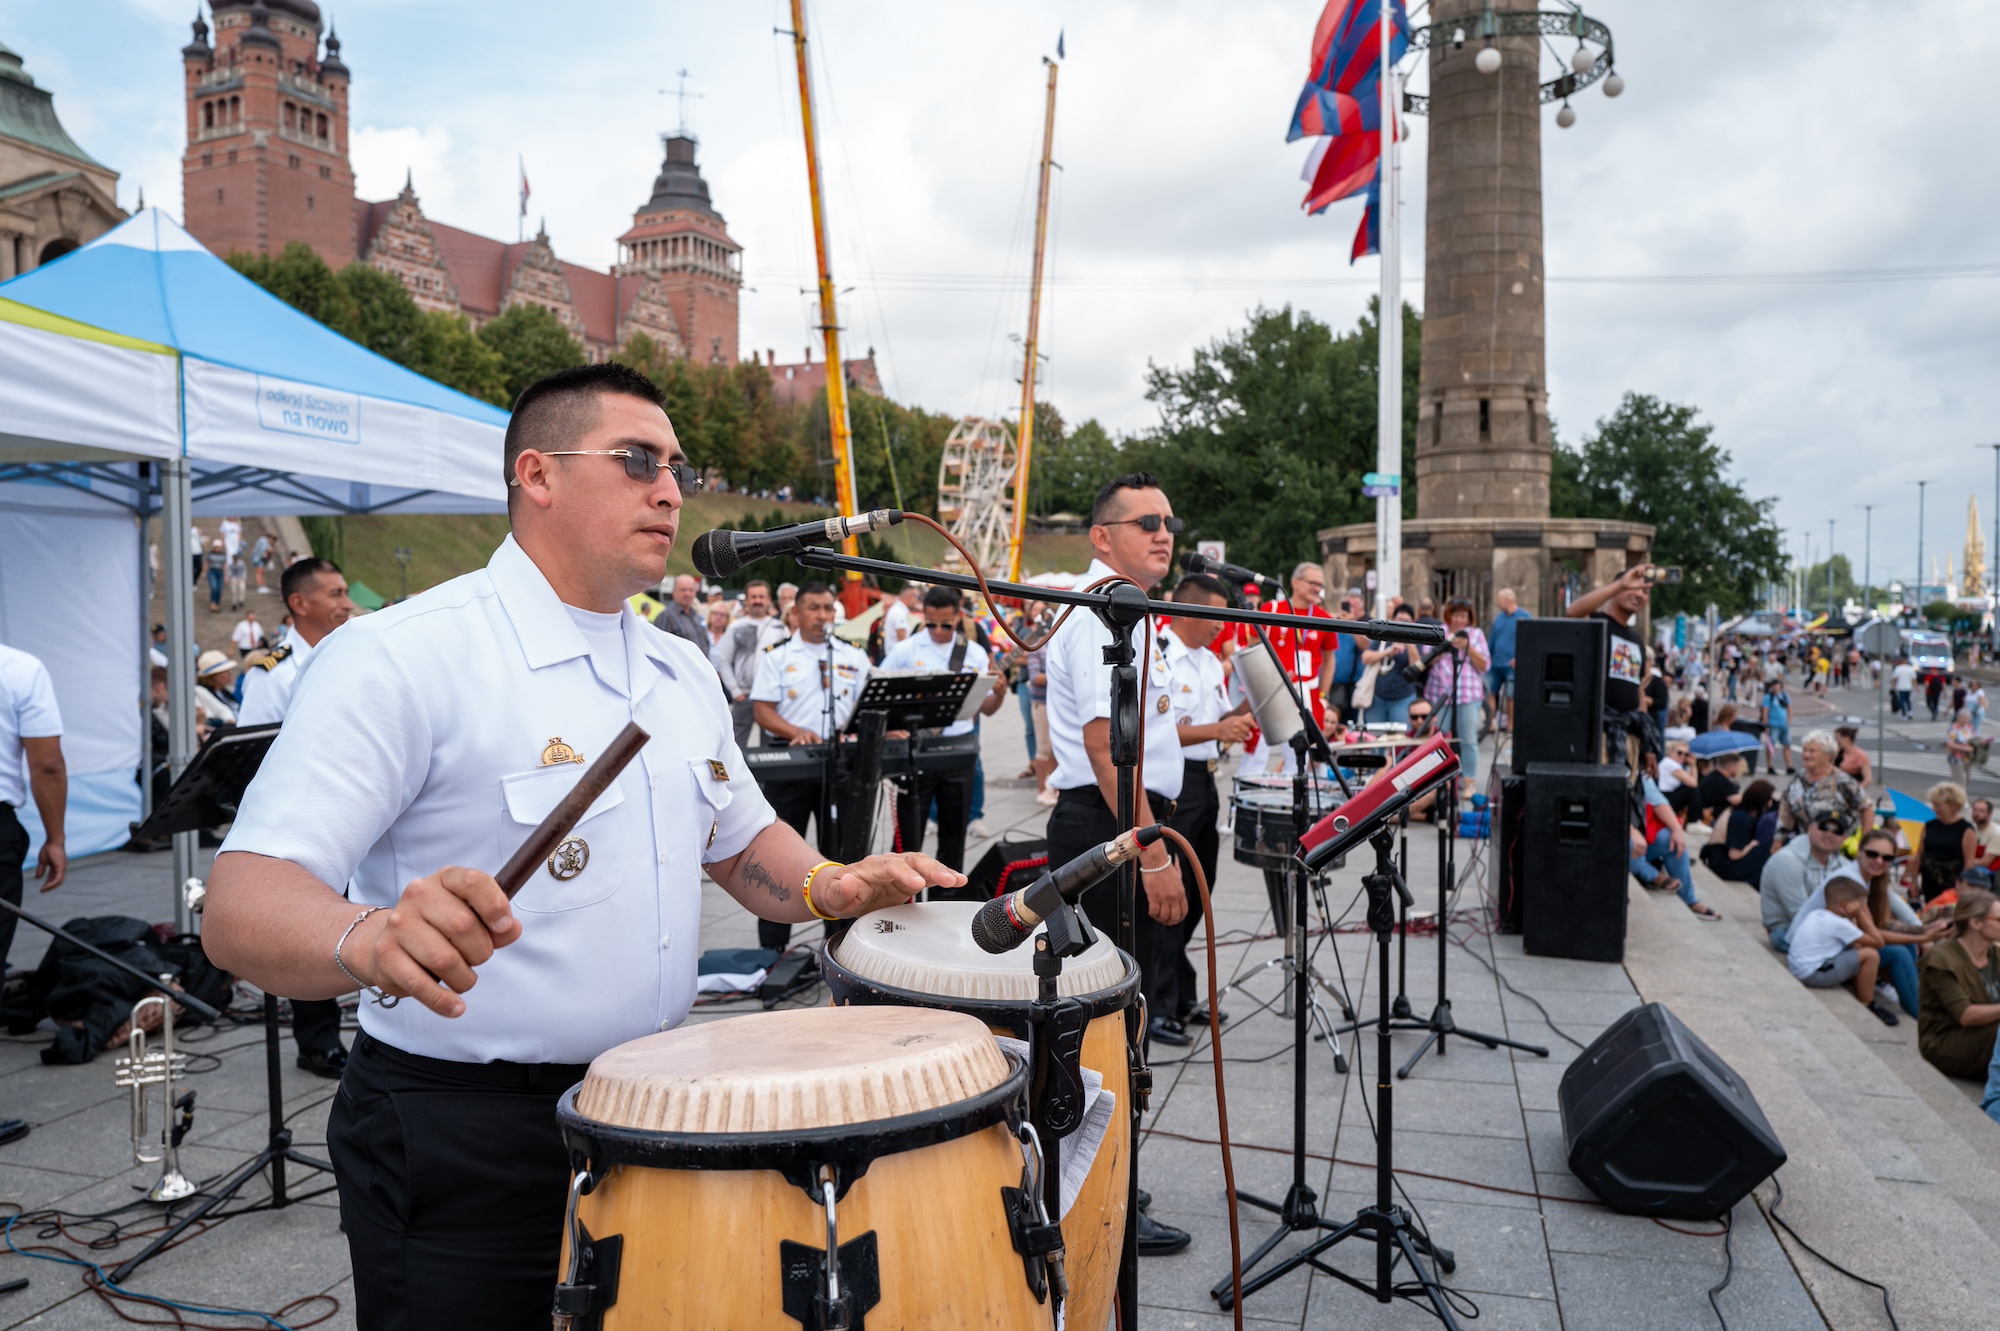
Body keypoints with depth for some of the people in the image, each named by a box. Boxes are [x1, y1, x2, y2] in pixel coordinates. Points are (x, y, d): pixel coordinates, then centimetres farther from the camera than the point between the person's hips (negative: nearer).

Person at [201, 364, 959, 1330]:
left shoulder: (683, 671, 8)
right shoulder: (402, 658, -16)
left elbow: (742, 840, 19)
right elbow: (242, 903, -23)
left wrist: (826, 885, -2)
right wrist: (368, 938, -45)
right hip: (464, 1144, -7)